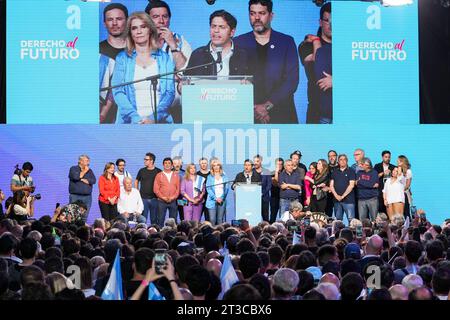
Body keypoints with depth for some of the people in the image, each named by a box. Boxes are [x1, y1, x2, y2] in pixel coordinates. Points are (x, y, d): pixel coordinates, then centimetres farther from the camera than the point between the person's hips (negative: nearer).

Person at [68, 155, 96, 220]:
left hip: (87, 197, 4)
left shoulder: (89, 171, 17)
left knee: (85, 217, 2)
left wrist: (82, 179, -4)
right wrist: (84, 171, -2)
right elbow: (76, 177, -13)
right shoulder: (73, 169, 6)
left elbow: (94, 180, 2)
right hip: (75, 196, -4)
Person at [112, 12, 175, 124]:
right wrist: (136, 118, -10)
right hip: (129, 121, 0)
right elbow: (118, 92, 3)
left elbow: (170, 92, 6)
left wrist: (154, 118, -8)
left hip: (159, 121, 0)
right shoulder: (122, 58, 11)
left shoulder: (164, 58, 12)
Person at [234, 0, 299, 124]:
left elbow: (292, 80, -1)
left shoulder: (287, 42, 7)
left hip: (280, 115, 0)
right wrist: (253, 108, -10)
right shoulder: (238, 43, 8)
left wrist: (267, 106, -11)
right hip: (247, 115, 0)